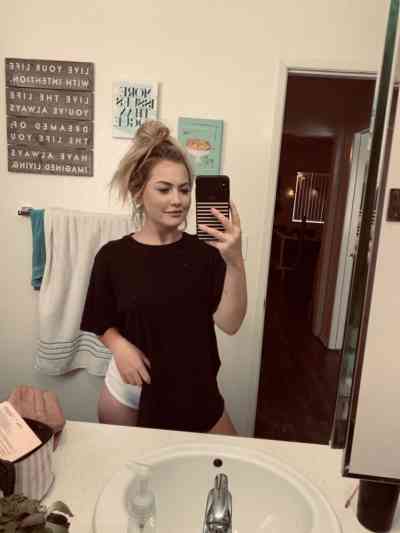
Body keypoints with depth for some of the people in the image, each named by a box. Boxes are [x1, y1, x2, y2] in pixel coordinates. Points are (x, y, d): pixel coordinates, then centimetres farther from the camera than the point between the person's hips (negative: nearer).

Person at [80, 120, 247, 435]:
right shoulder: (113, 256, -9)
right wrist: (118, 345, -17)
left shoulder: (205, 252, -12)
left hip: (193, 388, 0)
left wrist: (235, 261, -33)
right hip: (128, 387, 1)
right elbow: (104, 324, 4)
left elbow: (230, 324, -20)